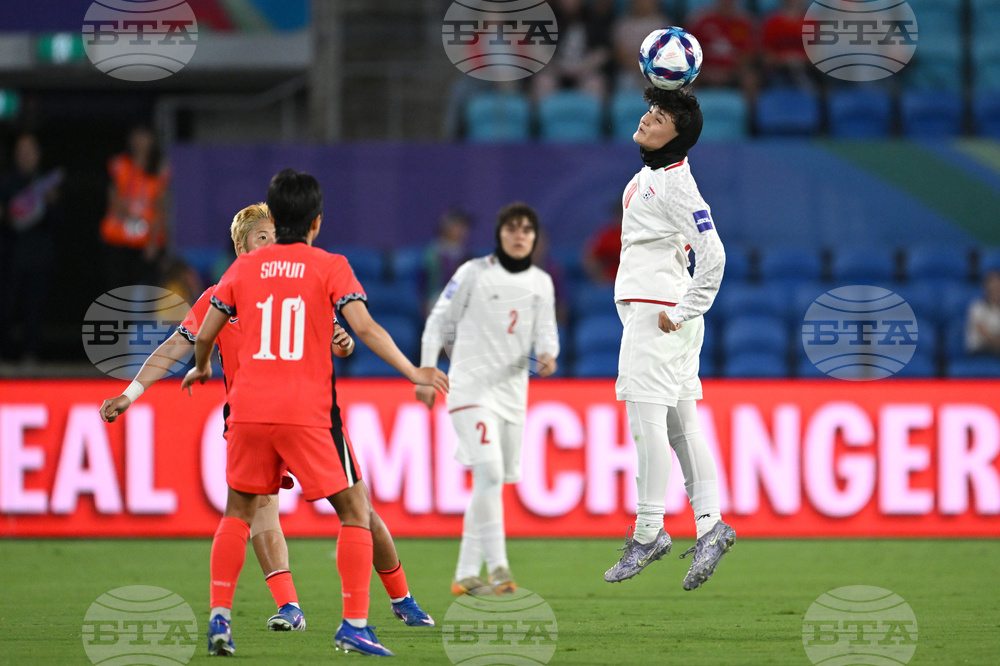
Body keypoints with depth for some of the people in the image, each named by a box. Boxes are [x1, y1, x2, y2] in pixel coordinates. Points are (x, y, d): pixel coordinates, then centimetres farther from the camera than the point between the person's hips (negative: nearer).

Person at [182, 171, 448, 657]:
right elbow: (364, 327, -11)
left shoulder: (244, 267, 10)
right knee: (354, 511, 7)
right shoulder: (329, 267, 1)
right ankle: (354, 625, -3)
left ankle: (220, 617, 9)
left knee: (238, 511, 20)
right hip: (308, 412, -3)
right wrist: (413, 372, -8)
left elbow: (205, 334, 16)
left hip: (249, 411, 3)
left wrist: (201, 368, 37)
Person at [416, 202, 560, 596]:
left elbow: (545, 331, 8)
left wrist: (547, 355, -16)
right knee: (489, 472, -20)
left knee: (493, 482, 8)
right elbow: (439, 322, 0)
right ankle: (497, 567, -21)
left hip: (512, 390, 6)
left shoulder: (541, 283, 10)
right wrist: (427, 372, -6)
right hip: (470, 385, -6)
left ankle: (466, 574, 16)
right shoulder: (474, 273, -4)